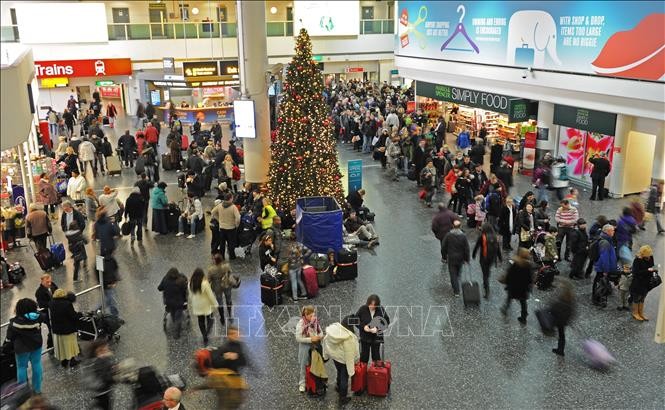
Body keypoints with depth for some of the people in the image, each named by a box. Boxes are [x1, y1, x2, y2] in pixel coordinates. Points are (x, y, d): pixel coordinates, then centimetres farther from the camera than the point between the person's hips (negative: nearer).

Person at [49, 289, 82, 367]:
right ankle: (72, 360, 20)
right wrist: (79, 314, 0)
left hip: (56, 329, 5)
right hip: (68, 329, -5)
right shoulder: (67, 304, -24)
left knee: (61, 346, 18)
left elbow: (52, 316, 8)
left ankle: (63, 361, 28)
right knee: (70, 345, 11)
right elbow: (74, 316, -21)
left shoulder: (51, 304, -6)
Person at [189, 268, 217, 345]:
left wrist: (191, 305, 17)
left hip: (197, 306, 4)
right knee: (209, 319, 13)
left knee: (201, 322, 17)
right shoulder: (205, 283, -24)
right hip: (206, 305, -4)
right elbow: (210, 295, -17)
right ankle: (206, 332, -11)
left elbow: (190, 295, 3)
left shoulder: (191, 283, -9)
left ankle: (205, 338, 24)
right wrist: (215, 304, -5)